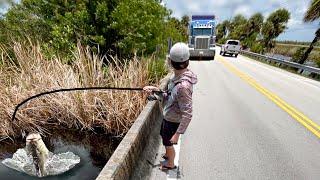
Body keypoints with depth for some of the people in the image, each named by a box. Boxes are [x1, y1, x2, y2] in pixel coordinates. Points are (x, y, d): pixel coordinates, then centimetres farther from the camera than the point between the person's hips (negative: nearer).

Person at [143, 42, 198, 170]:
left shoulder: (183, 85, -35)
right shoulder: (176, 75, -8)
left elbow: (187, 115, -30)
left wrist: (178, 134, -24)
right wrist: (156, 90, -4)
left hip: (173, 121, -8)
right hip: (168, 117, 8)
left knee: (168, 143, 18)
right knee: (163, 136, 31)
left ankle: (171, 164, 51)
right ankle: (168, 155, 61)